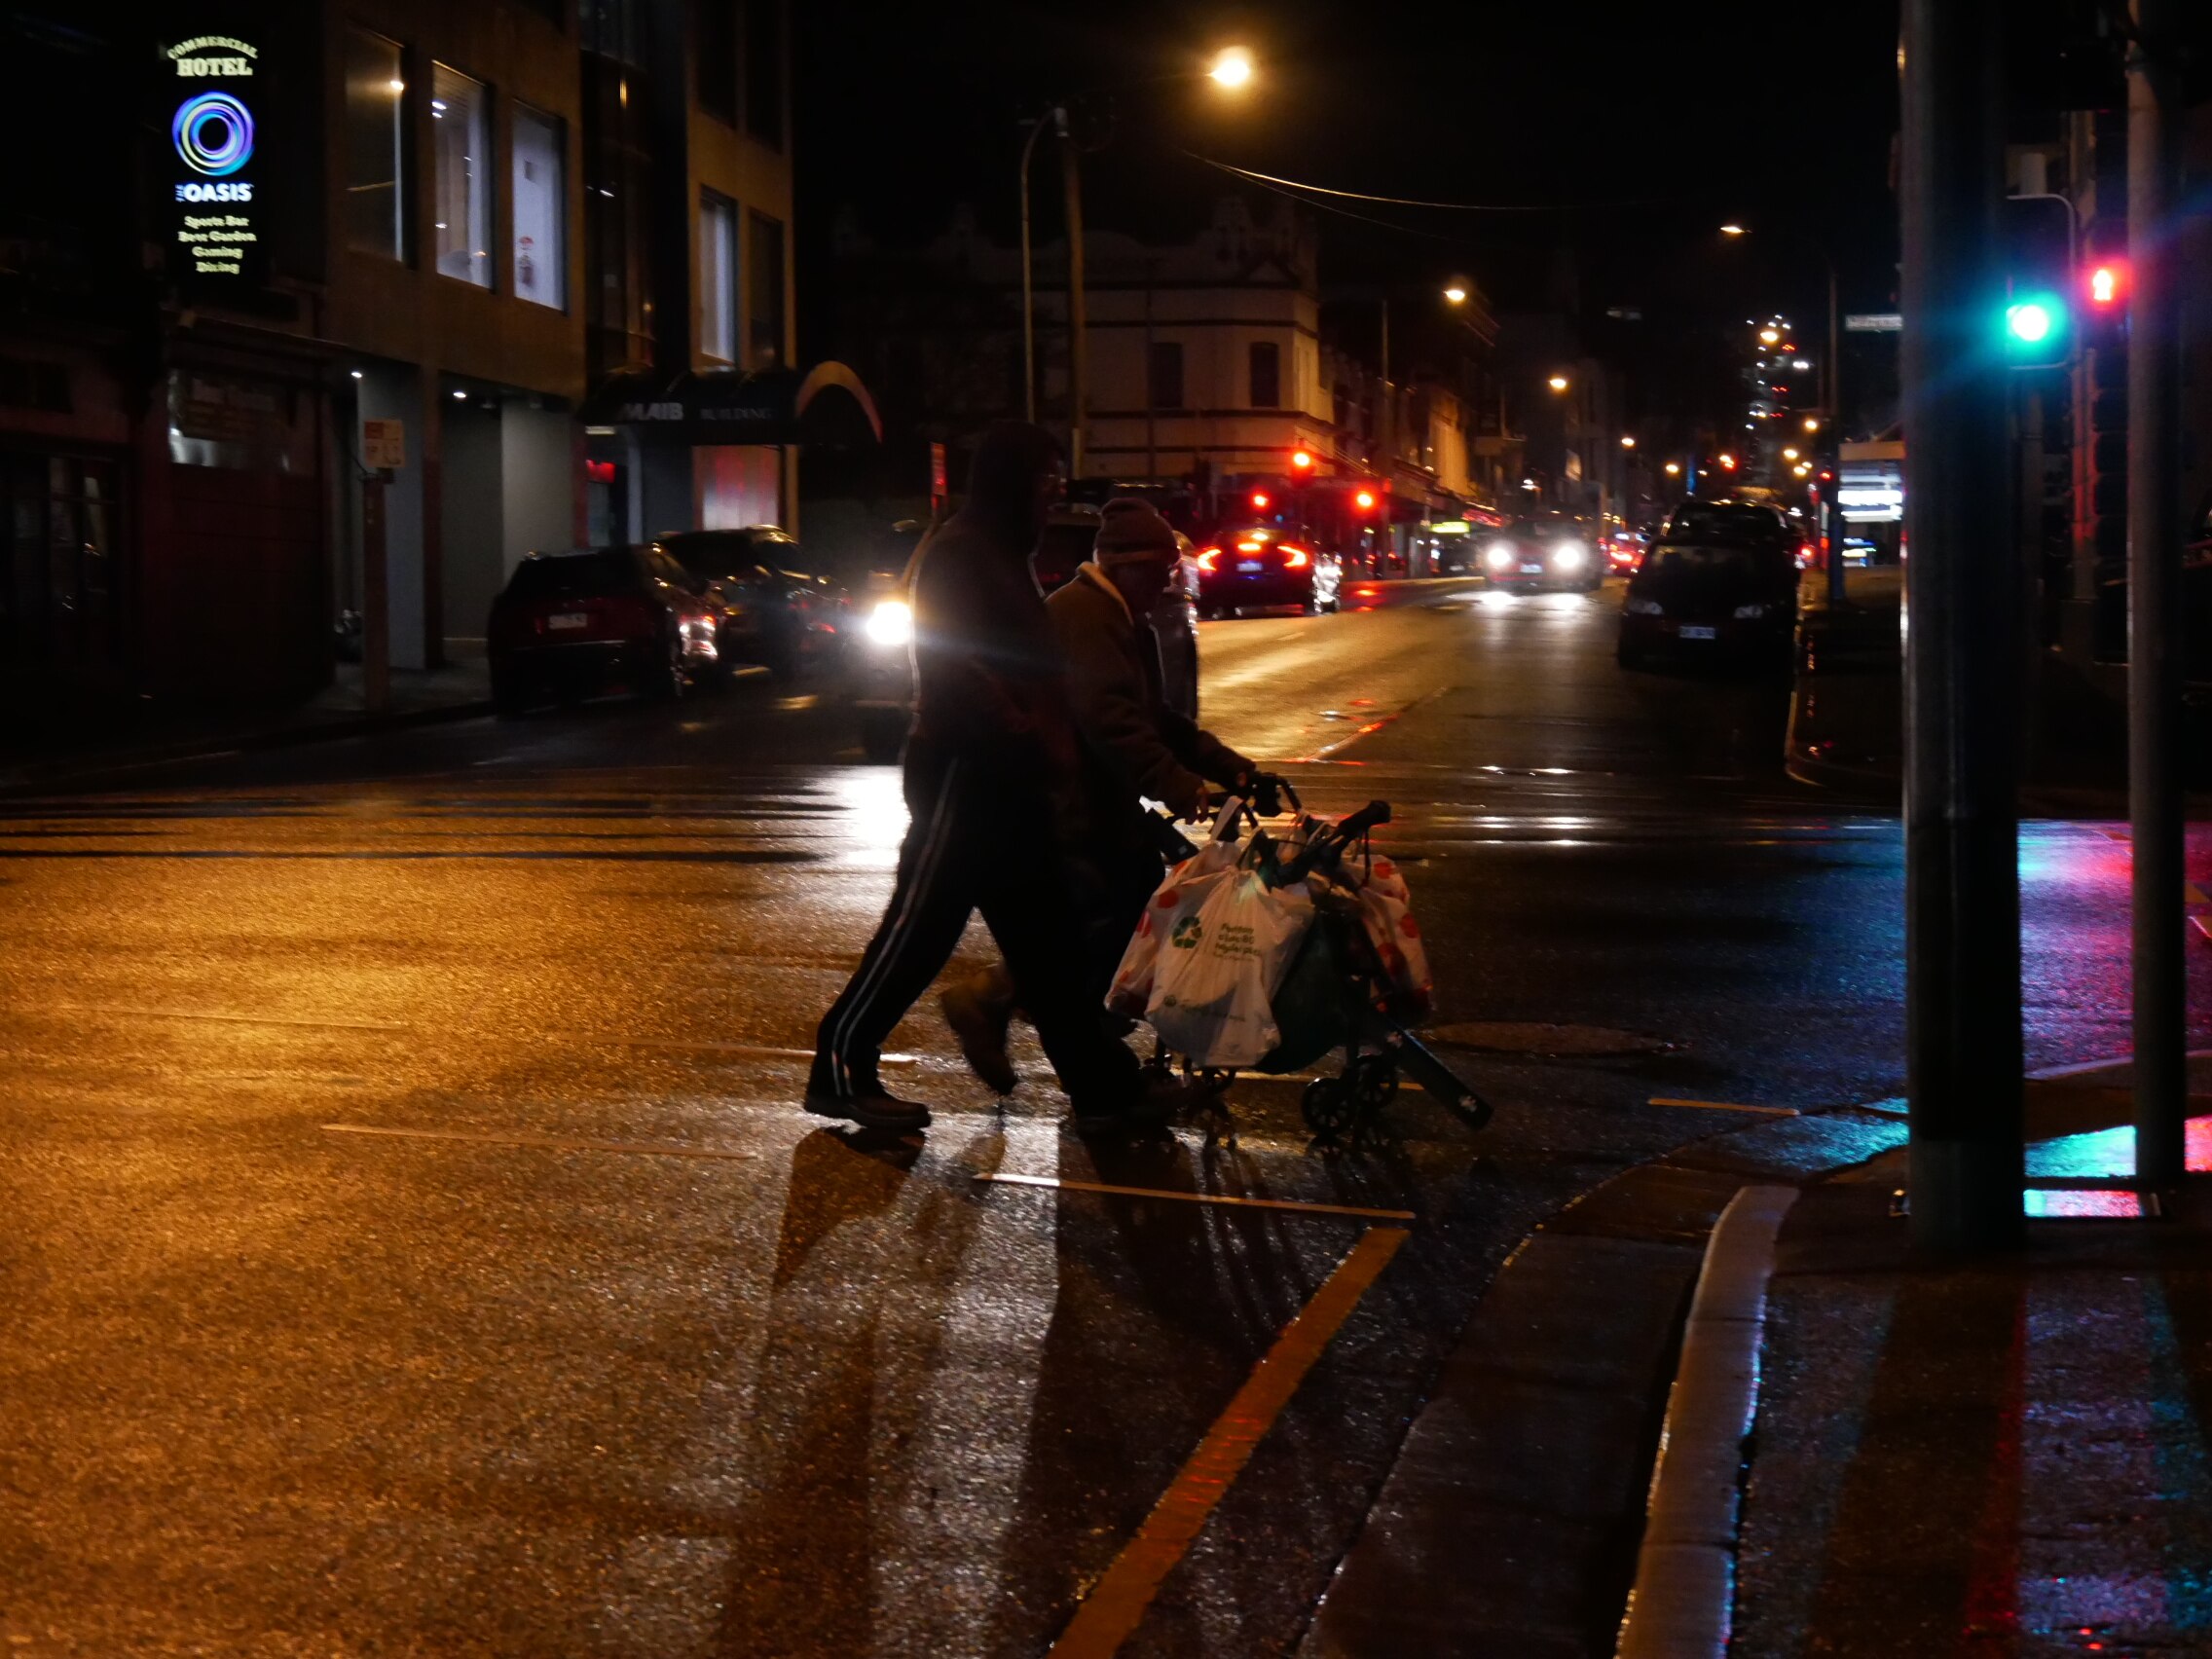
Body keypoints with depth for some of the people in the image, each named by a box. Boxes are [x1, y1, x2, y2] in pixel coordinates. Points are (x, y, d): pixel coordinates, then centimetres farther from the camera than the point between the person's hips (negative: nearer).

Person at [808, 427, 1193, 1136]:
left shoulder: (1003, 555, 19)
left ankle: (1102, 1084, 11)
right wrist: (1030, 740, -26)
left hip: (1009, 779, 10)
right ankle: (840, 1068, 6)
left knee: (1042, 937, 9)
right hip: (964, 775, -10)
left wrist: (1053, 745, 14)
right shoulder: (957, 553, -12)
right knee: (921, 926, -4)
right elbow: (955, 668, -23)